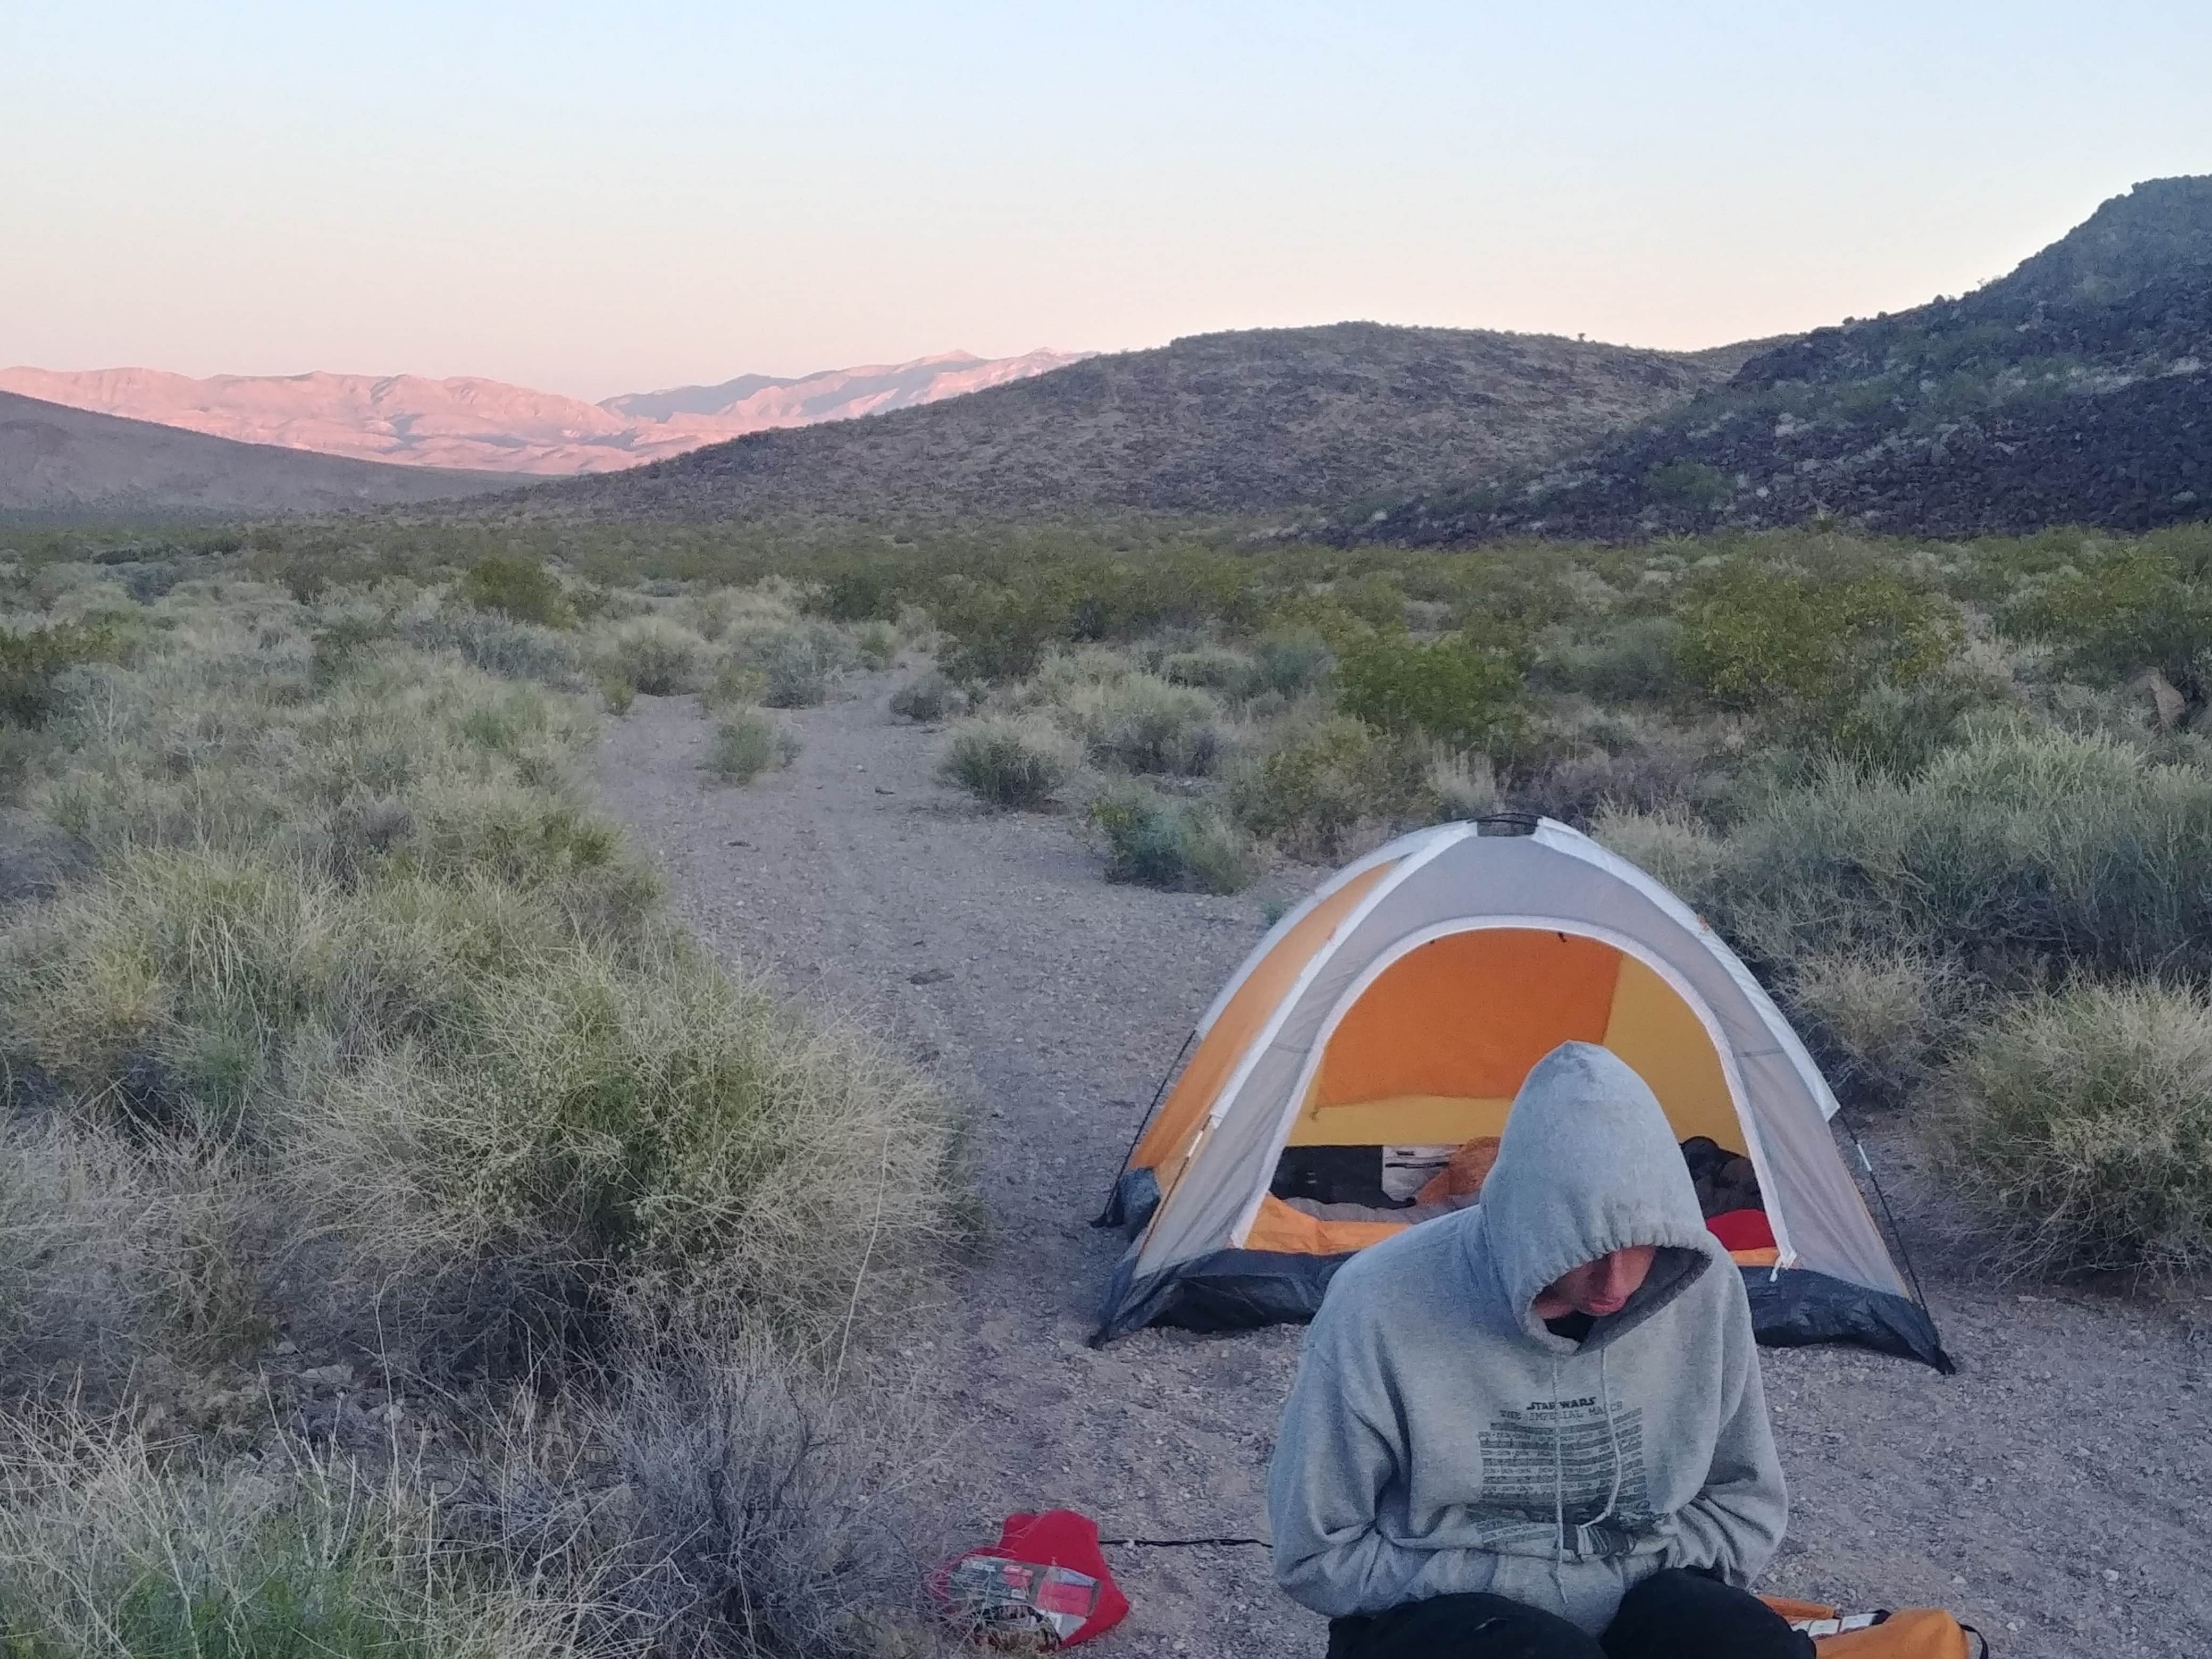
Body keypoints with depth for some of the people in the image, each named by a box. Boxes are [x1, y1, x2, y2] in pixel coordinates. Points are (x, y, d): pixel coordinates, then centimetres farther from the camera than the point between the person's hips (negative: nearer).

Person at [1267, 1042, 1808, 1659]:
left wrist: (1636, 1575, -9)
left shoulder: (1701, 1286, -9)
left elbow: (1744, 1500, 9)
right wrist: (1536, 1591, -14)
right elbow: (1318, 1556, -10)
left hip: (1630, 1602, 4)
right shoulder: (1383, 1308, -21)